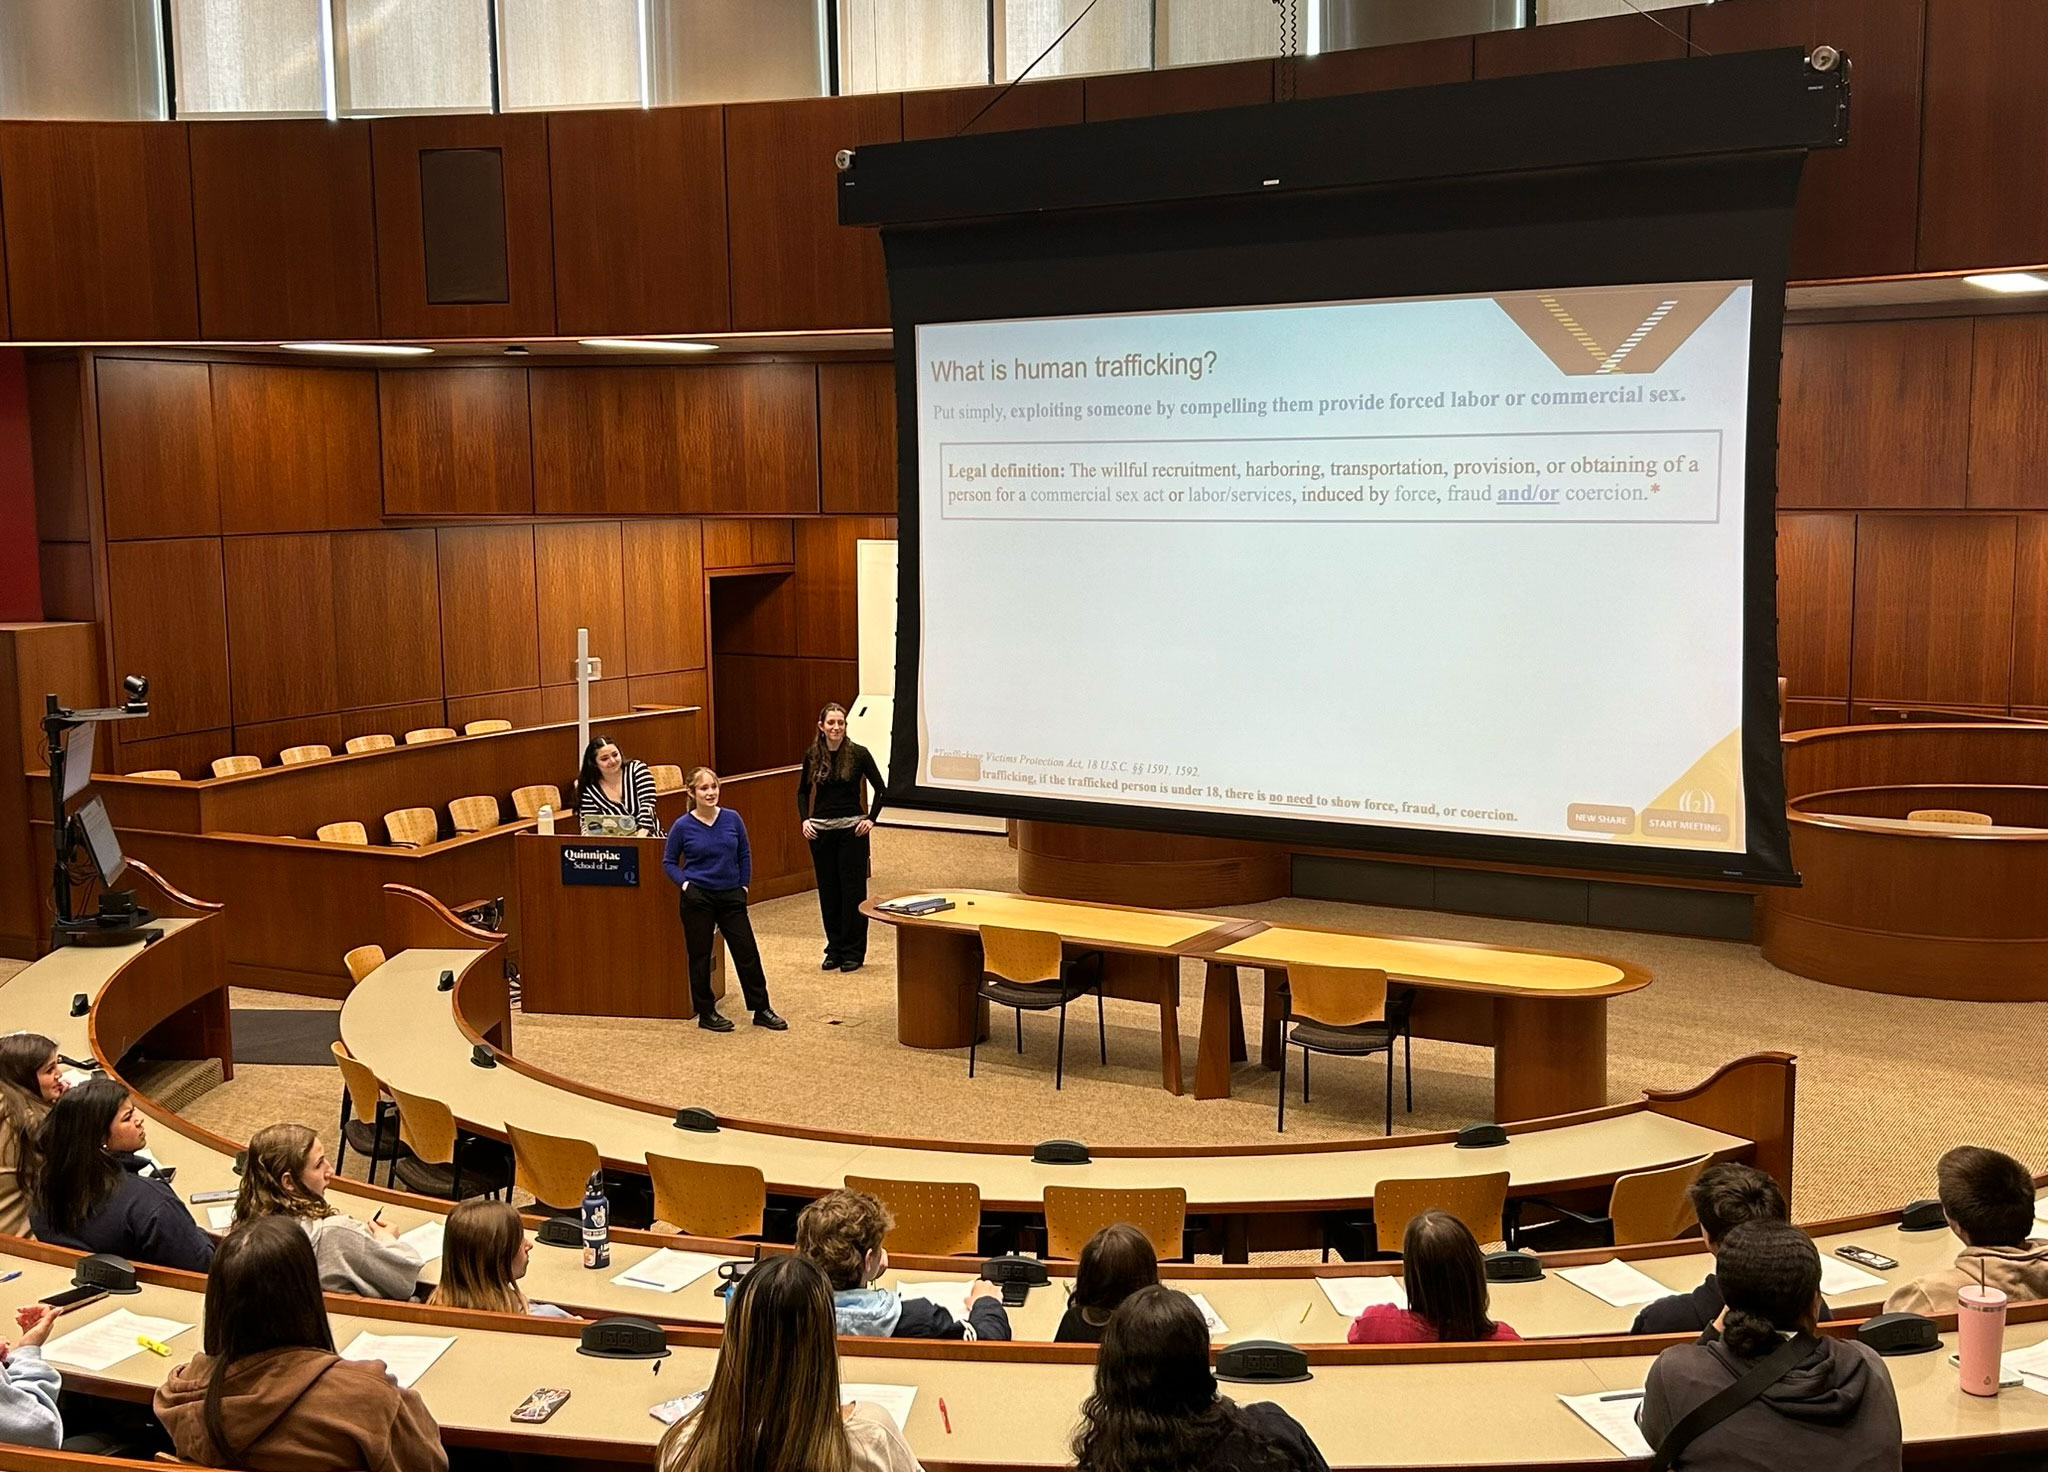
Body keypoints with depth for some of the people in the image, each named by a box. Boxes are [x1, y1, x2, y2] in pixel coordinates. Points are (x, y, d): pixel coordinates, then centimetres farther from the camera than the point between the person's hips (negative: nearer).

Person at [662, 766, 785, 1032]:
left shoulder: (732, 819, -1)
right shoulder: (683, 826, -8)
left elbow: (745, 855, 9)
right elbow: (668, 862, 2)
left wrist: (743, 887, 5)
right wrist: (684, 883, -11)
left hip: (730, 896, 3)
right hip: (698, 898, -2)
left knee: (747, 952, 3)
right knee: (700, 956, 6)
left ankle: (761, 1010, 14)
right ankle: (706, 1013, 18)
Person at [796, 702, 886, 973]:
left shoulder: (858, 753, -7)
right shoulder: (812, 756, 2)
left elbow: (880, 788, 0)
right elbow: (803, 792, 15)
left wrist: (871, 819, -8)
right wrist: (804, 820, 2)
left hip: (852, 829, -3)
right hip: (820, 830, 3)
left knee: (853, 889, 0)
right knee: (828, 890, 8)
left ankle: (853, 952, 7)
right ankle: (834, 949, 18)